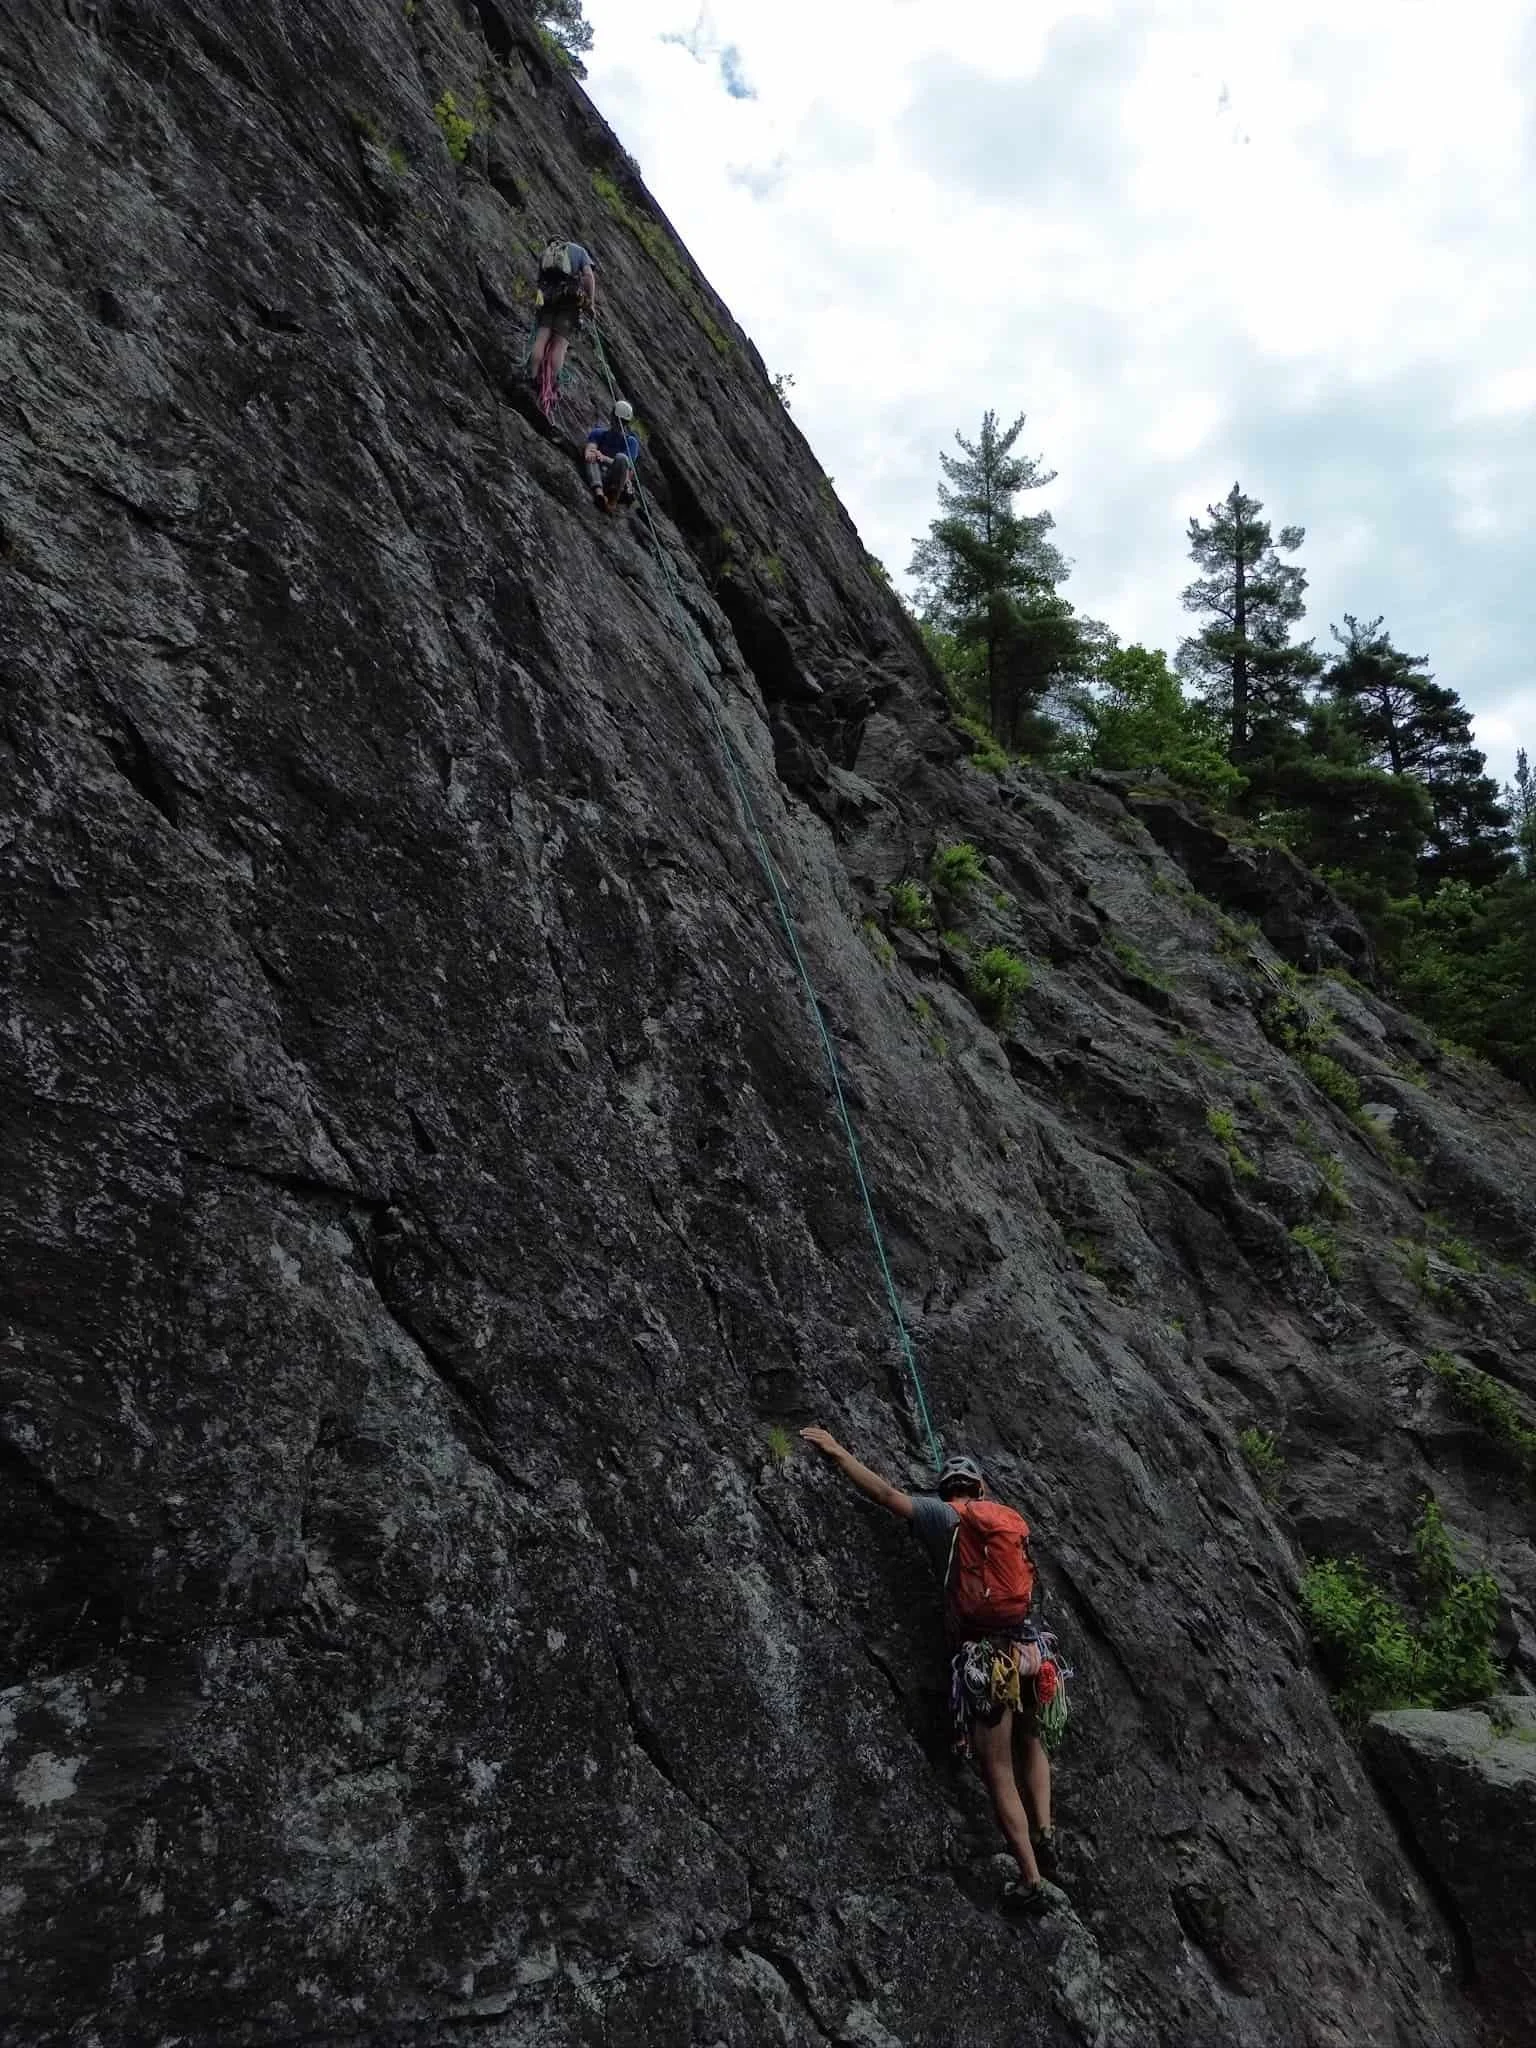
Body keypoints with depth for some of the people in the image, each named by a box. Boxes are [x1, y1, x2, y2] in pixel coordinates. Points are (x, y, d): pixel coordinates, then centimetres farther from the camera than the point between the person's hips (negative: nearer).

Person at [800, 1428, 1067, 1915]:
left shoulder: (945, 1516, 0)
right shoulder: (1012, 1520, 13)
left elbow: (887, 1493, -7)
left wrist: (838, 1452, 1)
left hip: (981, 1654, -4)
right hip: (1026, 1646, 4)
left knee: (998, 1770, 5)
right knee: (1031, 1742, 29)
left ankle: (1033, 1880, 3)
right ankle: (1044, 1832, 15)